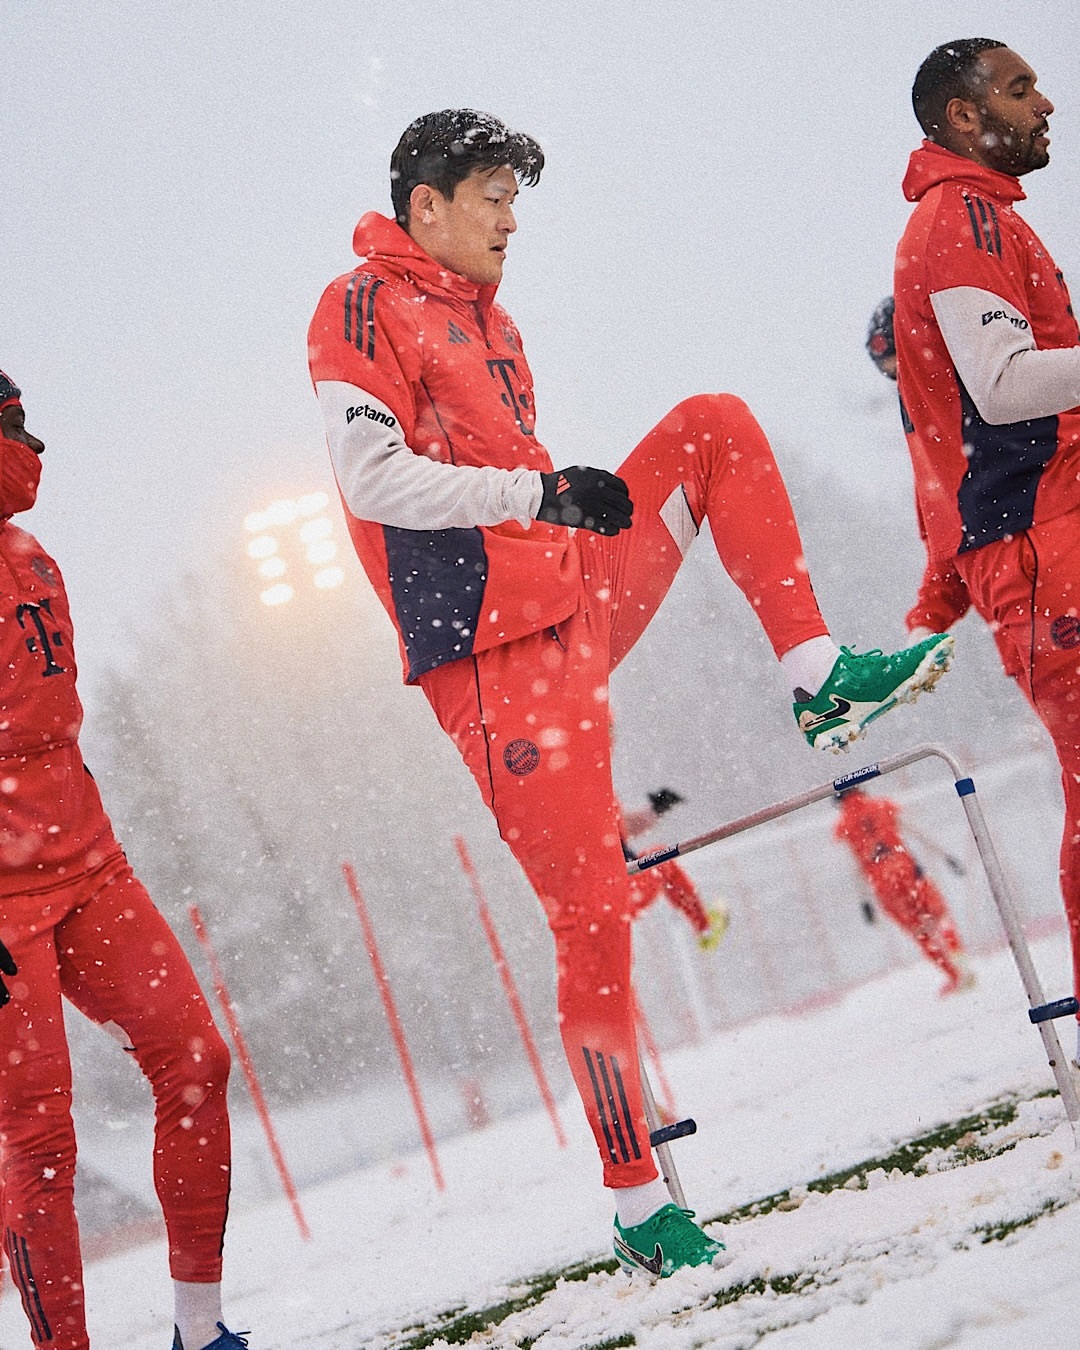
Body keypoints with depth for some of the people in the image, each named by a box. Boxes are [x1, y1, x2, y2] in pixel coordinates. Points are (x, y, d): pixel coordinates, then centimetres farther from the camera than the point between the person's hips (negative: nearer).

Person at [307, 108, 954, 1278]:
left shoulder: (485, 318, 20)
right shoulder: (362, 308, -7)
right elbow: (374, 477, -18)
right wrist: (543, 492, -17)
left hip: (579, 604, 8)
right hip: (499, 653, -8)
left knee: (717, 425, 3)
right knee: (592, 921, -10)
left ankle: (818, 677, -5)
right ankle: (638, 1209, 1)